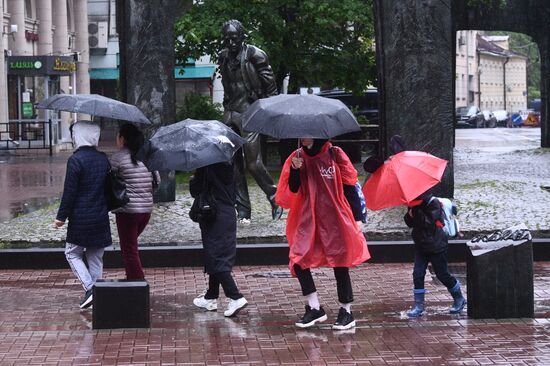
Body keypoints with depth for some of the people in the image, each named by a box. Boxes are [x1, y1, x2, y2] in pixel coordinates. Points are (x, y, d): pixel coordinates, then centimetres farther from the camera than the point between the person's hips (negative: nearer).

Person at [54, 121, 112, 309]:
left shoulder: (75, 160, -14)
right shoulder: (103, 159, 6)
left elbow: (69, 191, -14)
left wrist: (61, 216, -7)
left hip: (80, 218, -6)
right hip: (101, 217, 6)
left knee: (72, 253, 8)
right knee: (95, 257, 12)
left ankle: (89, 288, -8)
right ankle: (97, 296, 12)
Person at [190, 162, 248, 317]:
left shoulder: (205, 166, -17)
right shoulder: (230, 163, 2)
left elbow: (195, 191, -12)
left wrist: (193, 181, 7)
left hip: (213, 217, -7)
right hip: (229, 215, 7)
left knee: (216, 259, -5)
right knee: (219, 258, 17)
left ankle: (235, 297, -15)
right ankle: (211, 297, 28)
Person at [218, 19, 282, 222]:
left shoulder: (255, 55, -8)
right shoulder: (224, 57, 11)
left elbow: (270, 88, -6)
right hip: (230, 114, 6)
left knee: (253, 163, -10)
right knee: (233, 163, 3)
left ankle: (275, 198, 12)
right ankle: (242, 210, 8)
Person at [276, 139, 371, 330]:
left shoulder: (335, 155, -3)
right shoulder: (297, 158, 7)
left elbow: (349, 186, -2)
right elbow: (292, 189, 2)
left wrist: (357, 218, -4)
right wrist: (295, 170, -17)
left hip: (335, 218, -4)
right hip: (308, 219, 4)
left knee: (340, 263, 1)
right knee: (298, 260, -6)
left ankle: (346, 312, 12)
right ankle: (314, 308, 5)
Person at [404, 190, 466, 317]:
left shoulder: (434, 204, -17)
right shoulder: (414, 205, 3)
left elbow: (429, 222, -26)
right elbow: (409, 223, 2)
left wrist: (417, 214, -28)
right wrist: (410, 215, -18)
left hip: (436, 246, -6)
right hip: (421, 246, 6)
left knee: (443, 274, 4)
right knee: (417, 274, -2)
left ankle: (459, 299, 25)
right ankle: (419, 306, 3)